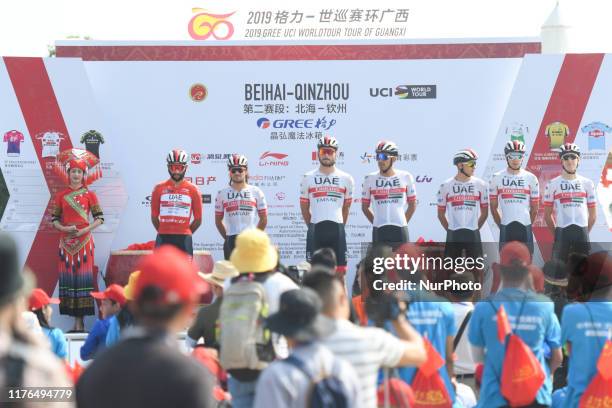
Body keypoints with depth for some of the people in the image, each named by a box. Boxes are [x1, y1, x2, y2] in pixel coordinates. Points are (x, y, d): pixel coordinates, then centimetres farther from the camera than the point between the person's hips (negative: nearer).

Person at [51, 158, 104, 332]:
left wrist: (85, 230, -13)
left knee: (82, 275, -5)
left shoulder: (90, 195, 3)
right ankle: (76, 321, 3)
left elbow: (99, 218, 2)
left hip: (84, 240, -2)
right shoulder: (61, 196, 8)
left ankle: (80, 321, -4)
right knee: (68, 276, -1)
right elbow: (54, 219, 8)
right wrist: (64, 228, -11)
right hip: (66, 241, 2)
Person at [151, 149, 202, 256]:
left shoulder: (192, 190, 4)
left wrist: (185, 234, 8)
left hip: (184, 239, -1)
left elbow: (198, 220, 8)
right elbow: (154, 217, 12)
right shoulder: (159, 189, 6)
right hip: (163, 239, 1)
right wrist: (164, 233, 11)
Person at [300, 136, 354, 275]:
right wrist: (312, 226, 10)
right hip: (315, 230, 0)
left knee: (339, 271, -1)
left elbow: (346, 207, 14)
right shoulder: (308, 178, 5)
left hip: (337, 229, 1)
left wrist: (340, 226, 12)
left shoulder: (346, 178, 7)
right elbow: (304, 207, 11)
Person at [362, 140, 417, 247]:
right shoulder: (370, 179, 3)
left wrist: (403, 222, 5)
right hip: (379, 230, 0)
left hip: (400, 230, 0)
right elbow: (365, 207, 10)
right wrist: (376, 223, 4)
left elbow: (412, 205, 11)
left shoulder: (405, 177, 2)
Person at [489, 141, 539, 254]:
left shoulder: (531, 178, 5)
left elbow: (534, 208, 9)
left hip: (525, 228, 0)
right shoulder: (497, 178, 4)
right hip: (506, 228, 0)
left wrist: (527, 225, 6)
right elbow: (494, 207, 9)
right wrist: (501, 225, 6)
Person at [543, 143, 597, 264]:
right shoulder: (553, 184, 4)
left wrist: (585, 232, 7)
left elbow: (593, 215, 12)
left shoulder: (587, 183, 9)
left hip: (582, 232, 2)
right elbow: (547, 215, 7)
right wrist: (556, 233, 4)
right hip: (562, 232, -2)